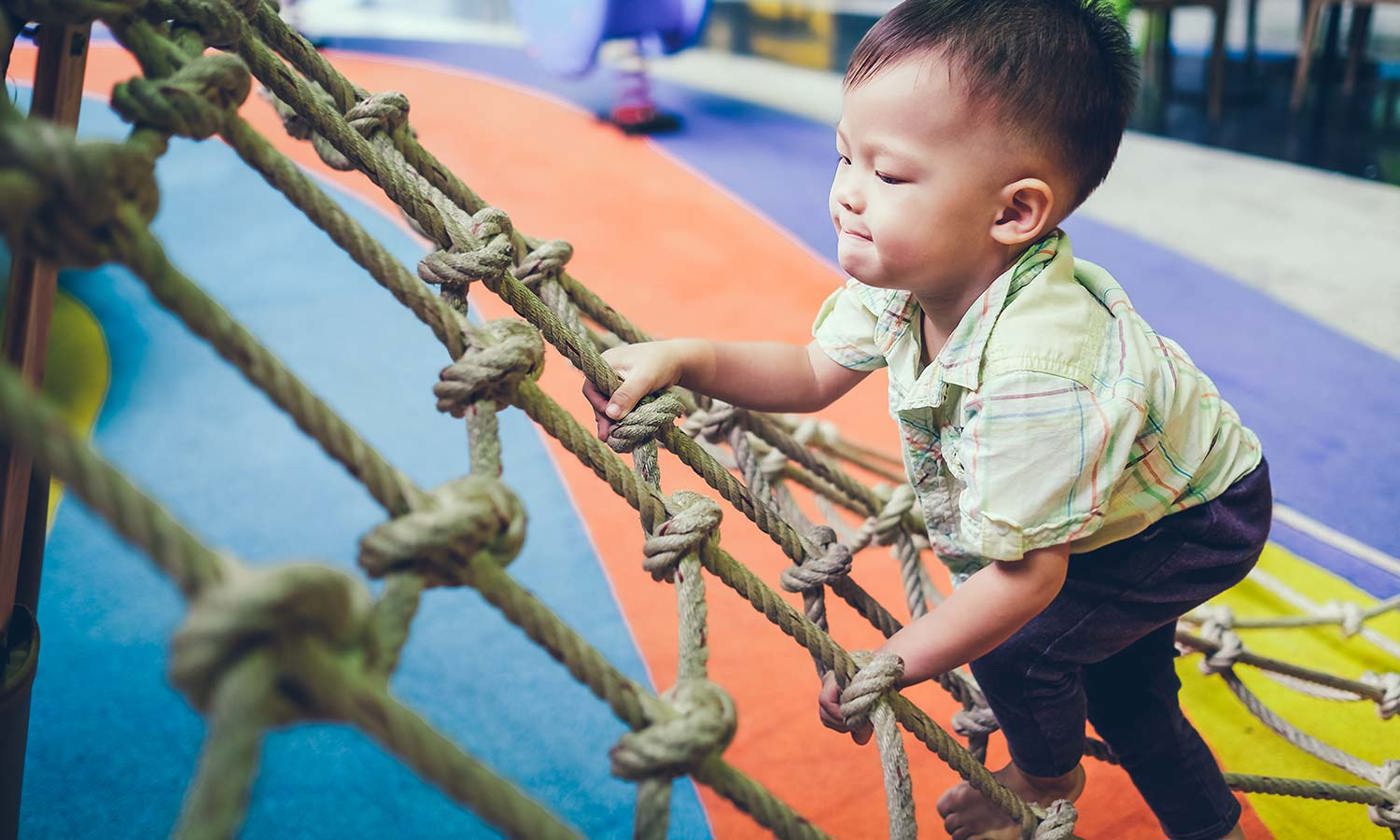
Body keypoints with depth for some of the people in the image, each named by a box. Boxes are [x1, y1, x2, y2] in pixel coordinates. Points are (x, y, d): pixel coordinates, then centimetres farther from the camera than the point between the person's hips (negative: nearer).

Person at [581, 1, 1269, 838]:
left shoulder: (1034, 374, -47)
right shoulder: (907, 272, -22)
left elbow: (1024, 576, -38)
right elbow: (815, 372, -8)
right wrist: (684, 359, -24)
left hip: (1200, 517, -8)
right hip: (1118, 497, 8)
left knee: (1020, 646, -12)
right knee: (1122, 680, 23)